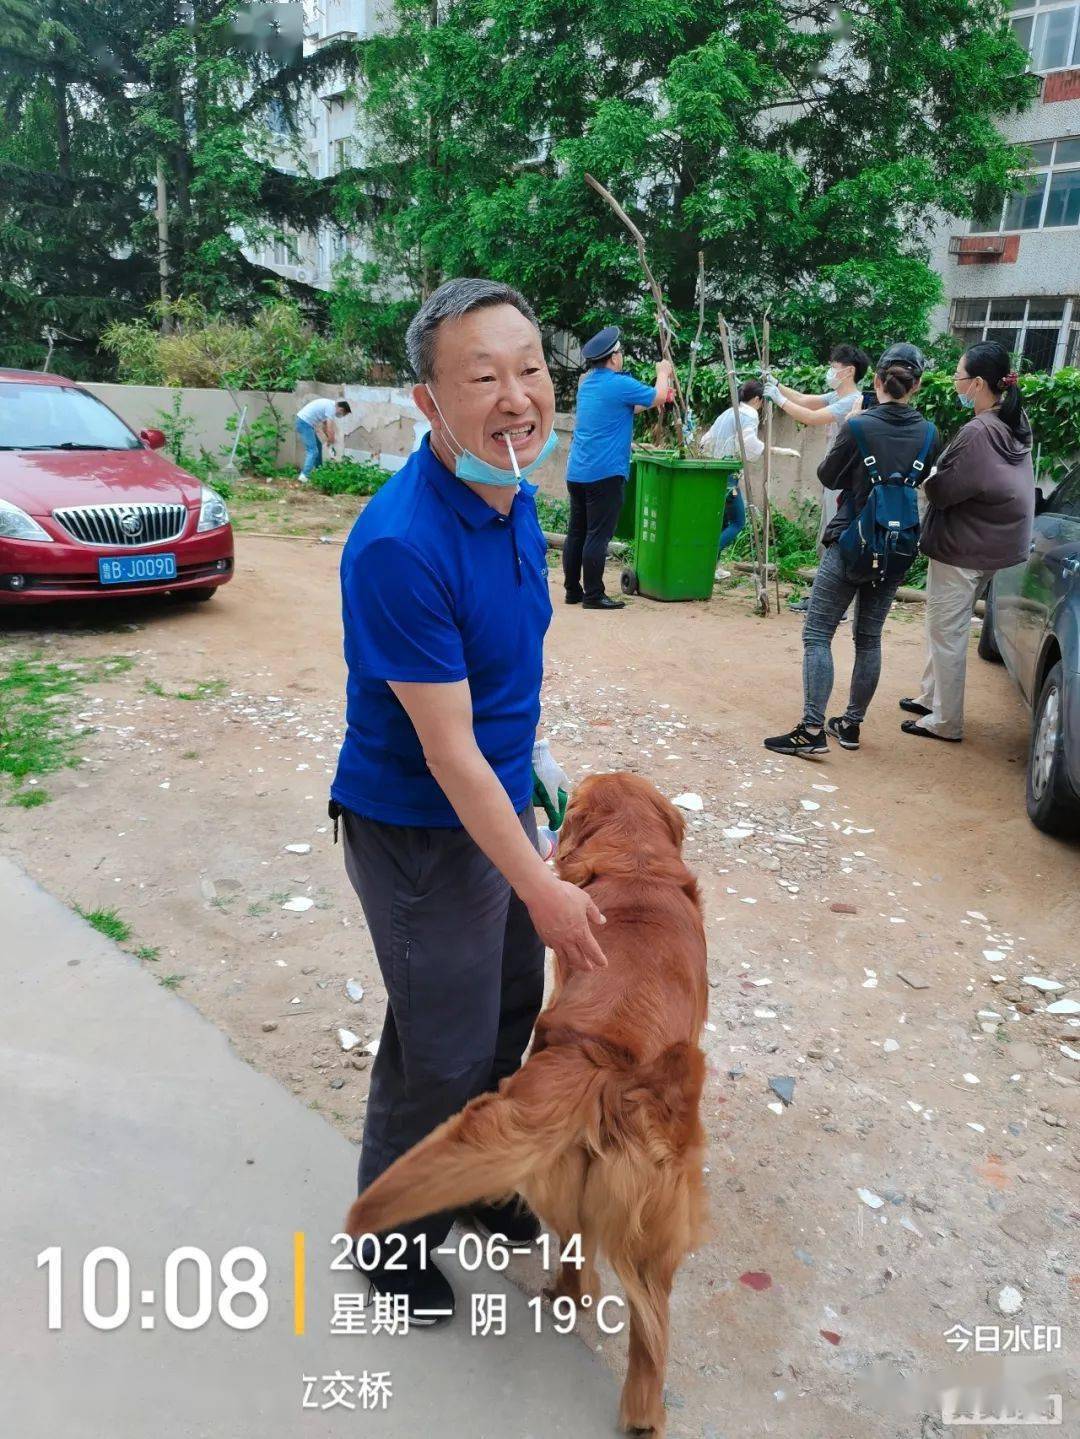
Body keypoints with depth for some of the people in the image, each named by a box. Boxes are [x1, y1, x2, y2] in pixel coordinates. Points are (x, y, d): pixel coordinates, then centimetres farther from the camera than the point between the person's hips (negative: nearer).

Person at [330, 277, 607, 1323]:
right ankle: (392, 1241, 38)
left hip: (501, 801, 8)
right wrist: (543, 890, -19)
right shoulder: (399, 547, -29)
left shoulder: (513, 497, -2)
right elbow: (449, 753, -25)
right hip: (420, 831, -8)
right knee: (444, 1056, 8)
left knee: (512, 1009, 22)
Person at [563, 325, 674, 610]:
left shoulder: (587, 384, 15)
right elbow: (658, 396, 3)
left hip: (577, 472, 8)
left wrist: (649, 402, 32)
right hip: (605, 473, -8)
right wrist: (663, 373, 20)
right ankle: (593, 595, -3)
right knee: (598, 536, -6)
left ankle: (573, 590, 15)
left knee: (576, 532, 10)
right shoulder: (619, 384, -11)